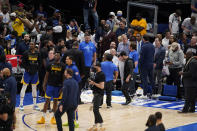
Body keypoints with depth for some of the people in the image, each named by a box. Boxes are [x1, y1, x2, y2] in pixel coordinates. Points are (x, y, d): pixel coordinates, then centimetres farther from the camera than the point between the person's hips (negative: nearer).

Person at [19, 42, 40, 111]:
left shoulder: (37, 53, 3)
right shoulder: (26, 53, -6)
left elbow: (39, 62, 11)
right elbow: (23, 63, -6)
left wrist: (37, 68, -2)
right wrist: (27, 69, -14)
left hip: (35, 73, 4)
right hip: (27, 73, -3)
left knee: (34, 88, 10)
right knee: (24, 88, -2)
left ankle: (35, 105, 18)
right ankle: (21, 104, 3)